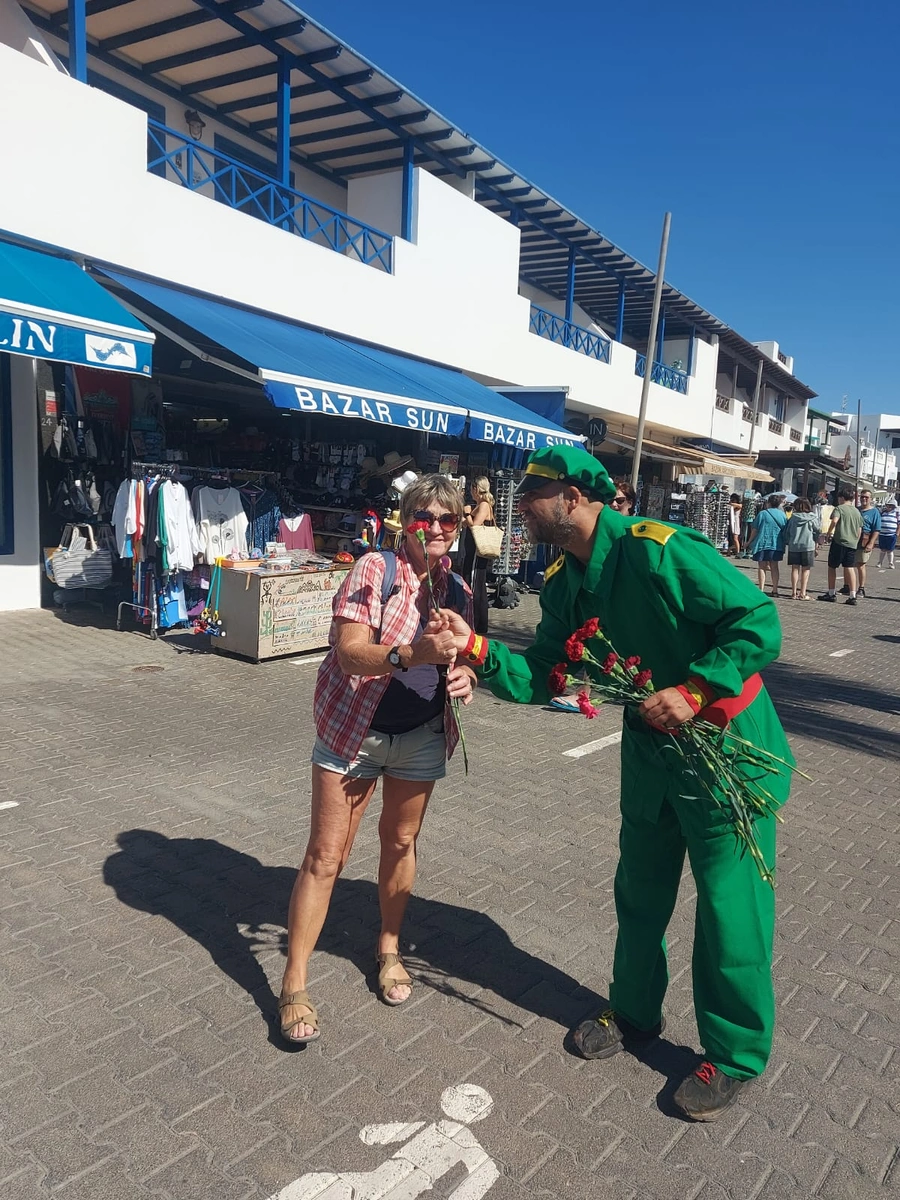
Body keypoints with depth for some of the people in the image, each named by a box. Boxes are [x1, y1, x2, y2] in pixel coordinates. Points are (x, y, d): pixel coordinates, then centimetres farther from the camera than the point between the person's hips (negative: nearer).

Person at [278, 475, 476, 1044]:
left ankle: (389, 946, 39)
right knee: (326, 855, 0)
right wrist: (412, 653, -43)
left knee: (401, 842, 17)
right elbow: (350, 653, -25)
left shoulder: (458, 590, 1)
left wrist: (464, 674, -15)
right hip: (354, 728, -4)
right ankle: (295, 983, 13)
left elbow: (458, 658, 10)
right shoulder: (375, 570, -15)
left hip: (422, 735, 5)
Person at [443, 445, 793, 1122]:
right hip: (651, 747, 7)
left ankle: (736, 1055, 28)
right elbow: (539, 680, -1)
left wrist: (692, 691, -28)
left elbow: (759, 621, -24)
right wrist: (479, 649, -16)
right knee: (640, 893, 20)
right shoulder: (564, 584, 0)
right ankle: (635, 1012, 43)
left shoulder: (659, 550, -25)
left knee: (729, 906, 5)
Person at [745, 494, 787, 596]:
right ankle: (775, 590, 13)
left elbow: (755, 530, -5)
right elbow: (785, 531, 8)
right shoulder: (782, 515, 4)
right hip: (777, 545, 3)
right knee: (774, 567, 12)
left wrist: (749, 542, 6)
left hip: (762, 544, -3)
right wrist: (783, 543, 22)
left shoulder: (762, 513, -7)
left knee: (762, 567, 3)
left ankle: (761, 590, -1)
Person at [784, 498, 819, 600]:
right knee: (805, 570, 4)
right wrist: (816, 547, 11)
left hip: (793, 546, 2)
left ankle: (794, 592, 7)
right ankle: (802, 593, 1)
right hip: (808, 546, -1)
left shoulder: (792, 518, 1)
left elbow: (786, 532, 5)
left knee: (795, 569, 8)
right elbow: (817, 533, 3)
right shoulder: (812, 519, -1)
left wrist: (788, 543, 17)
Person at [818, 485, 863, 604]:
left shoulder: (839, 508, -5)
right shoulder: (857, 512, 15)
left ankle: (831, 594, 12)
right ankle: (852, 596, -2)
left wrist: (829, 532, -9)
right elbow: (860, 531, 17)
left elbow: (834, 521, -24)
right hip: (852, 543, 5)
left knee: (832, 567, 7)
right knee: (850, 568, 4)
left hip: (839, 542, -5)